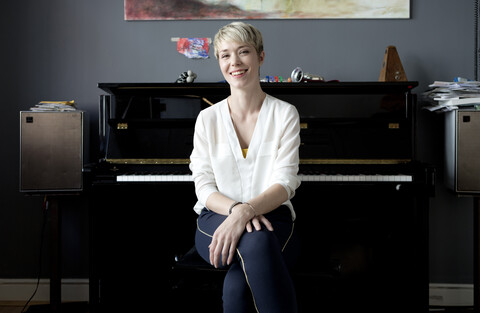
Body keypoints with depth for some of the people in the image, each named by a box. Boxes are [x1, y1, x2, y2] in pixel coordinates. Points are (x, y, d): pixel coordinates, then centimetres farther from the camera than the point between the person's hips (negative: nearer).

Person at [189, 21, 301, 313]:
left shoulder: (285, 114, 3)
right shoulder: (208, 119, 8)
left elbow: (285, 184, -9)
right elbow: (204, 187, 1)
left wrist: (247, 210, -29)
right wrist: (235, 209, -21)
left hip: (271, 216, 0)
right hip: (218, 218, 1)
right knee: (256, 240, -38)